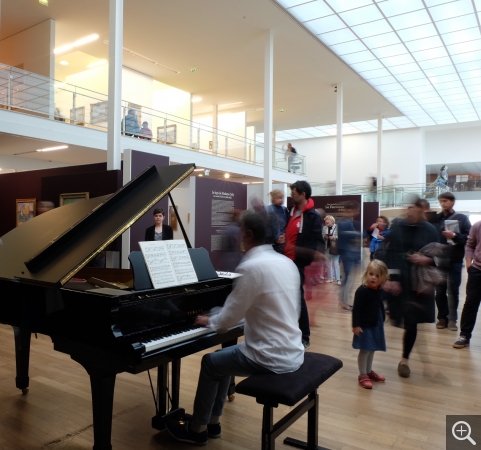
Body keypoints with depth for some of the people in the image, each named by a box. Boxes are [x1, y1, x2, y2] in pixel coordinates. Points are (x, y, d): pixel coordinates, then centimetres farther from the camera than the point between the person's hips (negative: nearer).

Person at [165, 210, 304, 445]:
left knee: (210, 364, 12)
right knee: (222, 357, 23)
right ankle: (212, 421, 36)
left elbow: (229, 318, -14)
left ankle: (197, 429, 29)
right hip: (291, 351, 8)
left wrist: (209, 321, 7)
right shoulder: (286, 262, 5)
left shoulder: (252, 267, -20)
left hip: (272, 357, -8)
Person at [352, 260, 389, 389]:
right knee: (365, 350, -1)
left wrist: (382, 320, 16)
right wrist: (356, 325, -21)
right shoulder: (362, 290, -21)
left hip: (376, 324, 7)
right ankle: (362, 375, 13)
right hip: (364, 325, -7)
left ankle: (369, 371, 34)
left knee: (372, 349, 18)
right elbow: (356, 309, -20)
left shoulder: (380, 291, 1)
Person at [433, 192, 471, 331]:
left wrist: (455, 236, -17)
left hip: (454, 261, -1)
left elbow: (469, 238, -4)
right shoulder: (435, 219, 6)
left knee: (453, 291, 5)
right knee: (440, 290, 7)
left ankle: (452, 319, 15)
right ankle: (442, 317, 18)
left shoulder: (462, 218, 4)